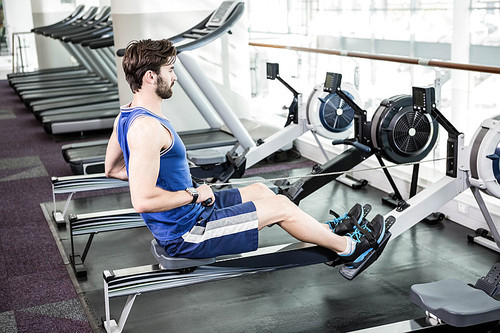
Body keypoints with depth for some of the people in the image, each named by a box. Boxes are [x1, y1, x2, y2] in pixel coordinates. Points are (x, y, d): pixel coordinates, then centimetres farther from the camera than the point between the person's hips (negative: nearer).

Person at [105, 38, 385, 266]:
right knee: (280, 207, -2)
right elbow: (143, 201, -33)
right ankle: (349, 247, 19)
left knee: (259, 190, 20)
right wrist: (194, 194, -20)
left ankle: (330, 229, 35)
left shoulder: (128, 115, 4)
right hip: (186, 234, -10)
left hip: (186, 213, 10)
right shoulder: (146, 127, -28)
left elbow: (112, 169, 18)